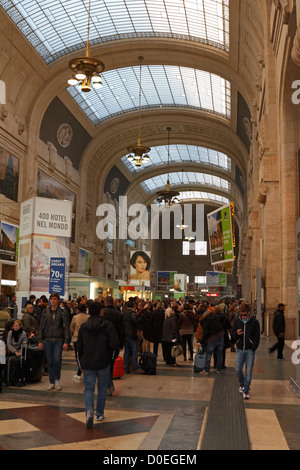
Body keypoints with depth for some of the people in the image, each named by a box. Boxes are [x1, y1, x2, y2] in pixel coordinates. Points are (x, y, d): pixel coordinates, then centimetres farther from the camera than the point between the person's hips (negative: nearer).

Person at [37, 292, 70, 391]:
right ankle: (52, 382, 17)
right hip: (47, 340, 2)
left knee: (57, 359, -14)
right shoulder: (45, 311, 7)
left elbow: (66, 327, -2)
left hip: (59, 340, -2)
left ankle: (57, 379, 9)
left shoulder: (62, 312, 0)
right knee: (50, 361, 5)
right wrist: (39, 340, 2)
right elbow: (41, 326, 9)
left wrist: (66, 342, -9)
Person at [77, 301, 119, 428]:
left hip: (87, 364, 1)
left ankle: (89, 411, -17)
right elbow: (115, 345, -14)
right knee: (102, 389, 15)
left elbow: (79, 347, 5)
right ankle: (99, 414, 24)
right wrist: (113, 356, 7)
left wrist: (81, 363, 15)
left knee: (89, 388, 6)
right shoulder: (108, 325, -9)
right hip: (103, 363, -1)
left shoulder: (83, 326, 0)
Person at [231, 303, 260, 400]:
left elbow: (257, 337, -2)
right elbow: (232, 335, 10)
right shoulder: (237, 321, 3)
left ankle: (246, 390, 8)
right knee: (238, 369, 0)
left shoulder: (255, 322, -5)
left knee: (248, 371, -2)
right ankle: (242, 383, 28)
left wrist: (252, 349, -9)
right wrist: (236, 333, -14)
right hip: (240, 350, 2)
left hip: (250, 350, -2)